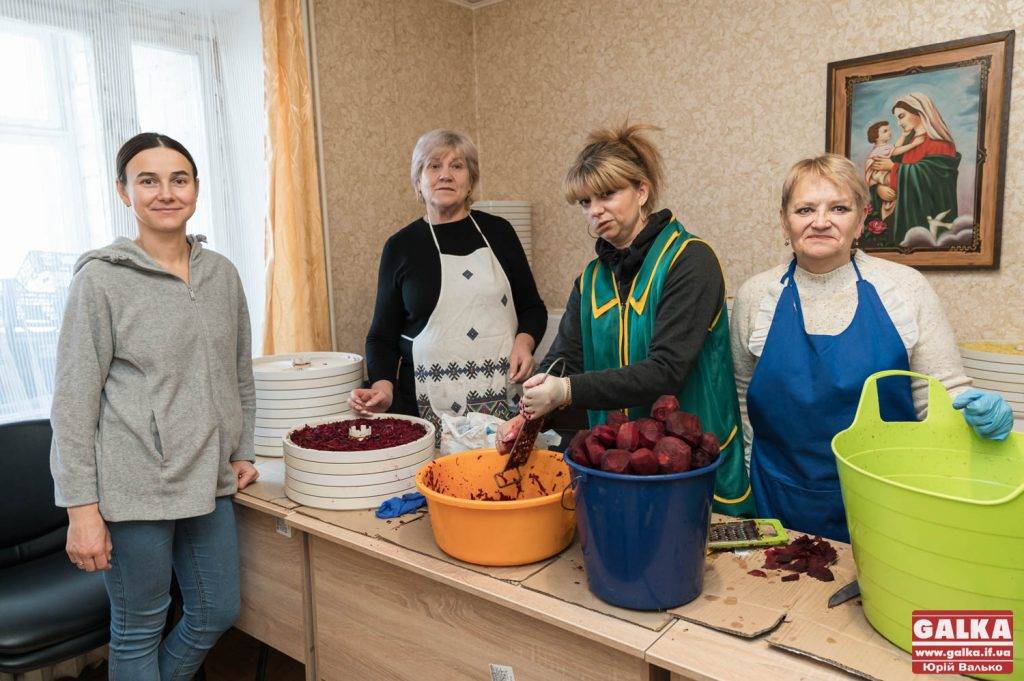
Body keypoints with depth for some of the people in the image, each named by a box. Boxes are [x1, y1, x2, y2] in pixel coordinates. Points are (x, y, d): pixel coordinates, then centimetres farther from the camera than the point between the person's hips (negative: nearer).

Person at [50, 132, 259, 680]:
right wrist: (82, 508, -11)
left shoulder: (221, 274, 6)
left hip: (208, 480, 5)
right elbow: (74, 402, -9)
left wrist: (242, 450, 12)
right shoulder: (101, 278, -8)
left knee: (217, 612, 17)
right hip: (133, 485, -5)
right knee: (139, 629, 10)